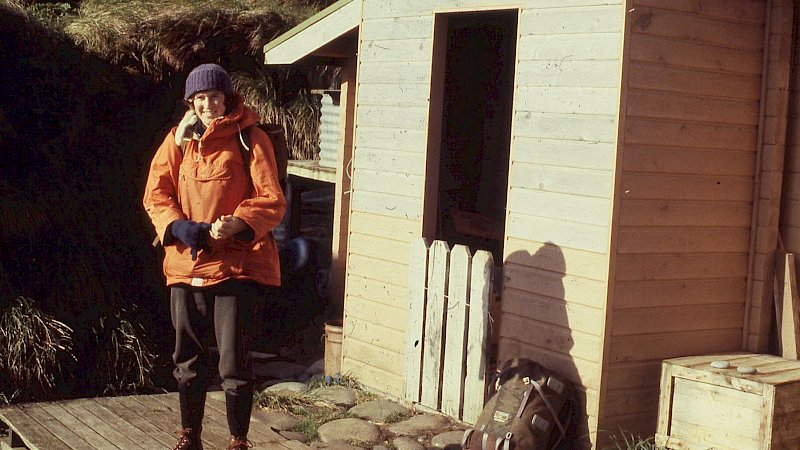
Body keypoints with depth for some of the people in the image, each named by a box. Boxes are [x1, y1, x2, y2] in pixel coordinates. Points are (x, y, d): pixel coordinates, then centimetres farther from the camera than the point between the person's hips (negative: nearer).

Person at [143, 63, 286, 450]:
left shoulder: (250, 139, -3)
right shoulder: (178, 139, 9)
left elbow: (272, 201, -7)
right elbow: (155, 194, 7)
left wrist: (237, 224, -24)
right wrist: (179, 227, -12)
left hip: (236, 264, -4)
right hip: (185, 263, 4)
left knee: (235, 363, -1)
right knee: (188, 358, 13)